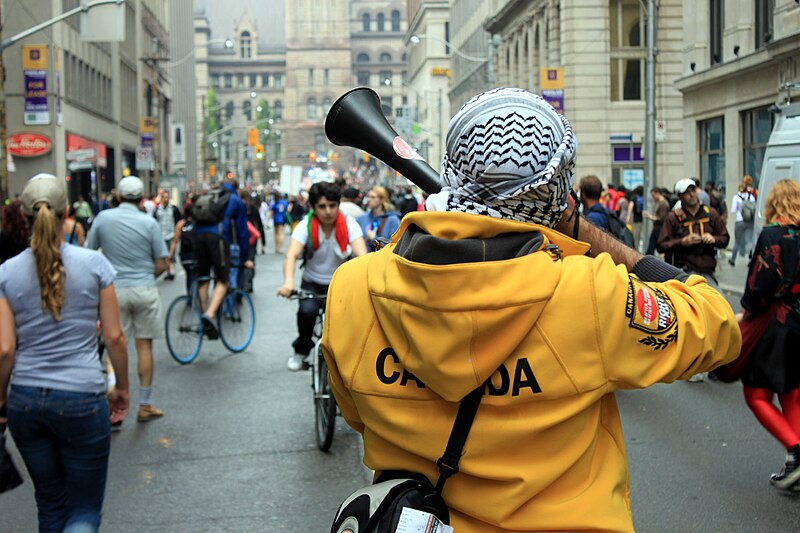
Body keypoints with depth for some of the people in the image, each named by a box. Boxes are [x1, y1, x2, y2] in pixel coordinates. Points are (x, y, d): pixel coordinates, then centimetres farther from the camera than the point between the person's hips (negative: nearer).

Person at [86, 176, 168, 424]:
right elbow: (161, 265, -3)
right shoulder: (149, 223, -5)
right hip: (145, 290, 0)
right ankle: (144, 405, 15)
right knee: (144, 346, 8)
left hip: (114, 289, 0)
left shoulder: (103, 218, -2)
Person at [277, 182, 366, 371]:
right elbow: (292, 254, -29)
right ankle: (302, 350, 1)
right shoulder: (306, 226, -15)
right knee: (307, 311, -28)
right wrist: (288, 282, -48)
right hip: (312, 283, 0)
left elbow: (361, 254, -28)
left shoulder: (349, 224, -14)